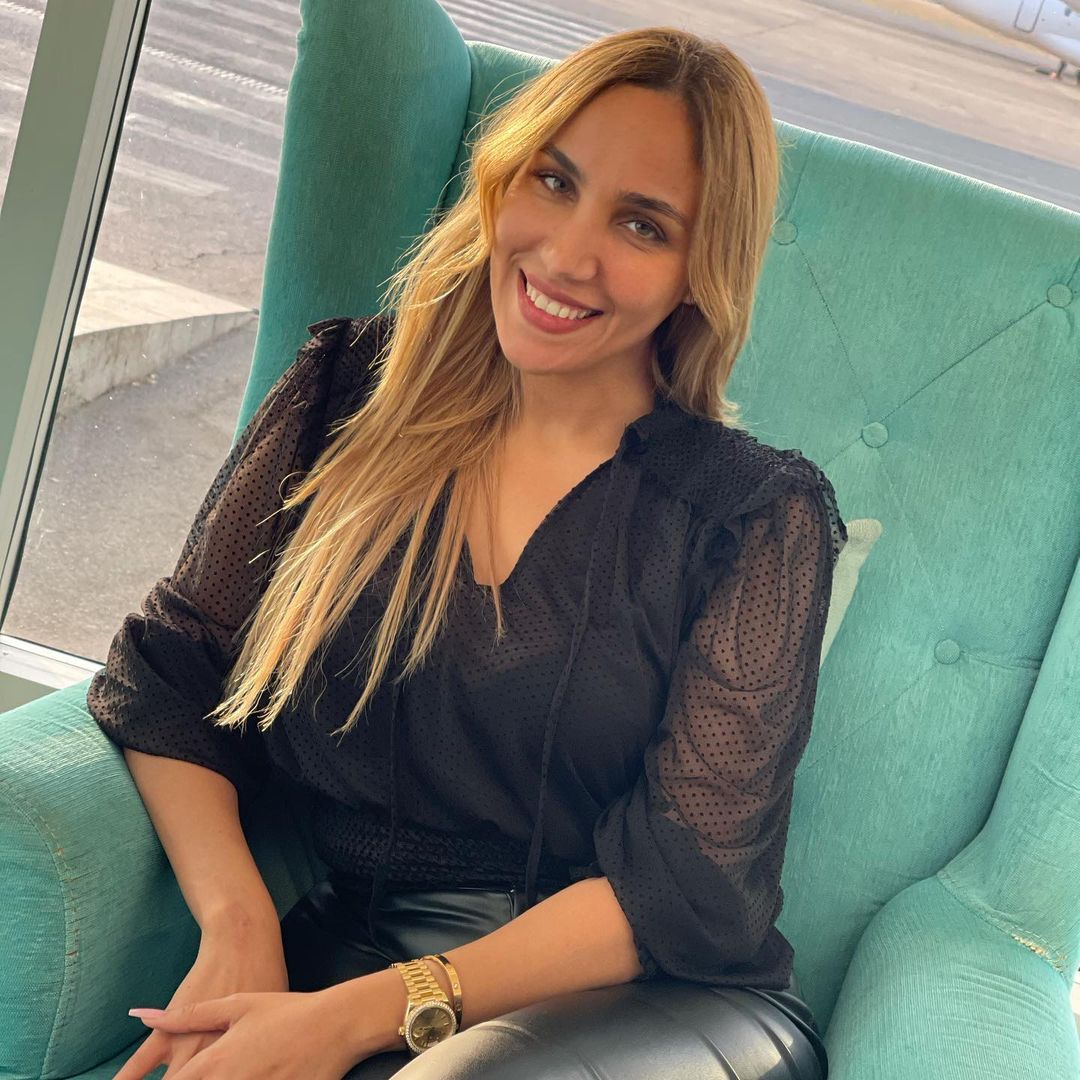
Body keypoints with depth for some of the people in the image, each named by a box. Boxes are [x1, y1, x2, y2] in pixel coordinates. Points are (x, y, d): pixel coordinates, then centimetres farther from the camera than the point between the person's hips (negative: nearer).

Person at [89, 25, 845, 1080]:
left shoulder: (761, 518, -4)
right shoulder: (350, 391, 5)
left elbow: (686, 881, -10)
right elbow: (169, 675, 5)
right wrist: (238, 925, -13)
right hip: (351, 943, 3)